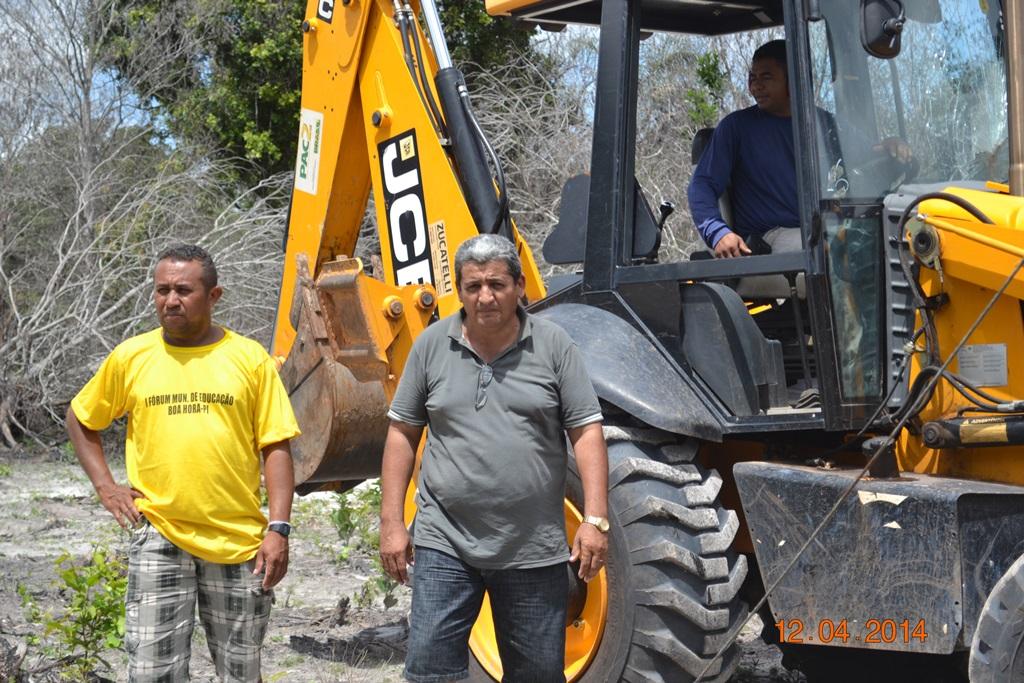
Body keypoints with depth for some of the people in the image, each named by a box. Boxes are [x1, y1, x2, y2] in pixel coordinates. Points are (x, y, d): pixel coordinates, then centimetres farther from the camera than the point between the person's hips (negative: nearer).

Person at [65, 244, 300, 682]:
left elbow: (276, 447, 1)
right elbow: (80, 420, 17)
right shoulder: (131, 357, 3)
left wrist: (278, 529, -7)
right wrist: (104, 486, 5)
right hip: (159, 539, 0)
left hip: (239, 542, 0)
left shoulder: (250, 358, 1)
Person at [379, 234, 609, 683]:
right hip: (445, 544, 0)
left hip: (534, 549, 0)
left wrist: (595, 518, -9)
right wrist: (391, 523, 2)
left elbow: (586, 432, -1)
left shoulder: (554, 346, 0)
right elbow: (402, 433, 7)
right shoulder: (432, 346, 4)